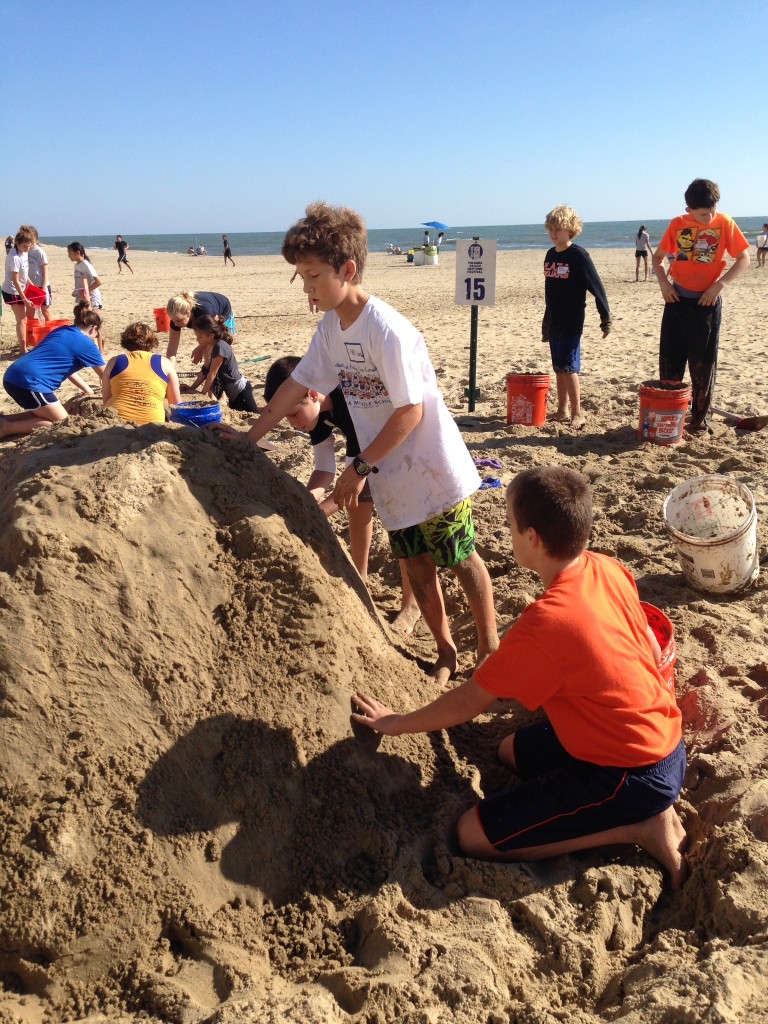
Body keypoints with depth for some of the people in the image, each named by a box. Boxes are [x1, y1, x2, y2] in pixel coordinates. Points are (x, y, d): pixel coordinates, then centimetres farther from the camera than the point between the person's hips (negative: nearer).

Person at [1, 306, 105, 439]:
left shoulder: (61, 331, 22)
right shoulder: (87, 344, 0)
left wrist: (88, 391, 34)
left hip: (12, 376, 9)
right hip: (29, 381, -9)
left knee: (40, 413, 25)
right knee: (61, 422, 4)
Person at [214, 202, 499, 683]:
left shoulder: (387, 331, -24)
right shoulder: (331, 328, 1)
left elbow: (410, 411, -24)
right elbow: (297, 384, 9)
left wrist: (360, 467, -18)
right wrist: (250, 437, 10)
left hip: (435, 471, -7)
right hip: (393, 479, 7)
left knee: (462, 559, 8)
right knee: (417, 567, 13)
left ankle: (491, 648, 26)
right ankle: (446, 653, 30)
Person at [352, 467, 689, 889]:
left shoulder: (543, 624, -29)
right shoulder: (609, 569, -6)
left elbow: (466, 703, -16)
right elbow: (652, 651, 11)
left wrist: (395, 723, 0)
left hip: (632, 775, -9)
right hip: (664, 738, 9)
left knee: (474, 835, -5)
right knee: (512, 750, 26)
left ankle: (640, 827, -3)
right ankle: (648, 805, 13)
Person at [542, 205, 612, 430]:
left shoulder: (578, 255, -11)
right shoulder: (550, 255, 10)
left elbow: (597, 287, -11)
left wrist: (605, 318, -13)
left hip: (571, 323, -7)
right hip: (554, 323, 7)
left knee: (569, 367, -9)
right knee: (558, 368, 11)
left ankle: (577, 413, -2)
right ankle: (562, 410, 20)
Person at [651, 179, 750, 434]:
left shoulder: (724, 223, -5)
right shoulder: (678, 224, 1)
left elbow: (744, 259, -3)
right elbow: (657, 257, 10)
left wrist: (719, 285, -13)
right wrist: (663, 282, -6)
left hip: (707, 301, -2)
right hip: (677, 299, 2)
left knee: (702, 363, 2)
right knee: (669, 361, 5)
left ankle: (700, 418, 13)